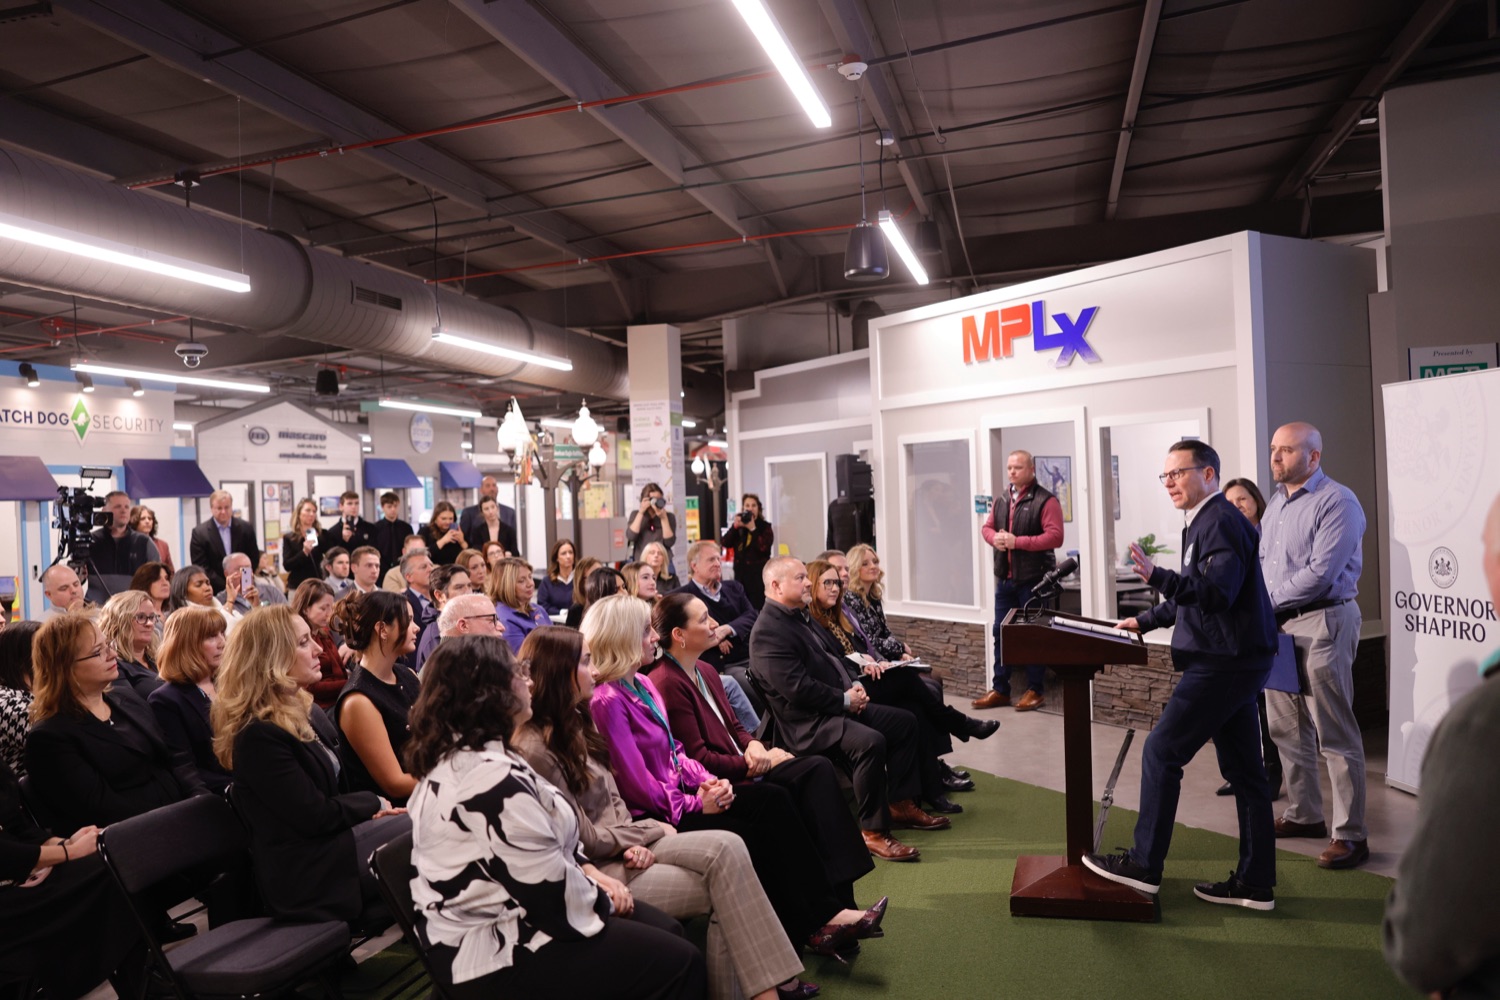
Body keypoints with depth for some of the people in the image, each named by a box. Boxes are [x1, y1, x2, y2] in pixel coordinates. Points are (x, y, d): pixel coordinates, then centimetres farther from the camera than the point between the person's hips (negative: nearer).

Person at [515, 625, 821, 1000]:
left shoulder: (575, 724, 10)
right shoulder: (536, 749, -19)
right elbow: (585, 839, -16)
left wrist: (636, 840, -7)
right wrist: (653, 831, -4)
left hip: (623, 848, 8)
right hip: (598, 870, -8)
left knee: (727, 849, -15)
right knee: (723, 891, -17)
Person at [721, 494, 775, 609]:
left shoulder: (765, 526, 0)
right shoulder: (737, 526, 11)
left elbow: (764, 547, -16)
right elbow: (724, 543, -1)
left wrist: (752, 529, -17)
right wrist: (735, 527, -11)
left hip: (759, 574, -4)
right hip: (741, 573, 4)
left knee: (758, 609, -10)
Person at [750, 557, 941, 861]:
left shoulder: (800, 616, 14)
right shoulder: (768, 631, -18)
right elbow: (797, 689, -24)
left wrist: (853, 687, 4)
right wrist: (845, 700, -14)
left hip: (837, 707, 11)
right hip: (806, 723, -11)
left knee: (904, 721, 10)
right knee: (870, 742, -32)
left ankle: (900, 805, 18)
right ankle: (873, 831, -18)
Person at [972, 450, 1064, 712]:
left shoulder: (1045, 500, -10)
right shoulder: (1001, 500, 12)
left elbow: (1055, 536, -18)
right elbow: (987, 527, 17)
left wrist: (1017, 541, -21)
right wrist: (994, 538, -7)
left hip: (1033, 579, -7)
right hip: (1004, 578, 7)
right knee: (1000, 632, 10)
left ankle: (1036, 690, 15)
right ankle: (1000, 689, 19)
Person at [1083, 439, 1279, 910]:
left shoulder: (1220, 521, -14)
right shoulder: (1203, 522, 18)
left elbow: (1217, 591, -26)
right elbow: (1192, 595, 27)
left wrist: (1157, 576, -34)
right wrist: (1145, 620, 28)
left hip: (1223, 663, -11)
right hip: (1234, 661, 11)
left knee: (1161, 752, -5)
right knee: (1243, 770, 12)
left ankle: (1144, 866, 4)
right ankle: (1255, 883, 20)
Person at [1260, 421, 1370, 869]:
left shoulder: (1337, 501, -12)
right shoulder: (1276, 502, 15)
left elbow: (1321, 572, -19)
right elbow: (1262, 560, 17)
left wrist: (1269, 601, -12)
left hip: (1322, 622, -8)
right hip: (1278, 626, 8)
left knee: (1335, 735, -3)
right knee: (1287, 729, 15)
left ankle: (1350, 835, 5)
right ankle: (1304, 815, 28)